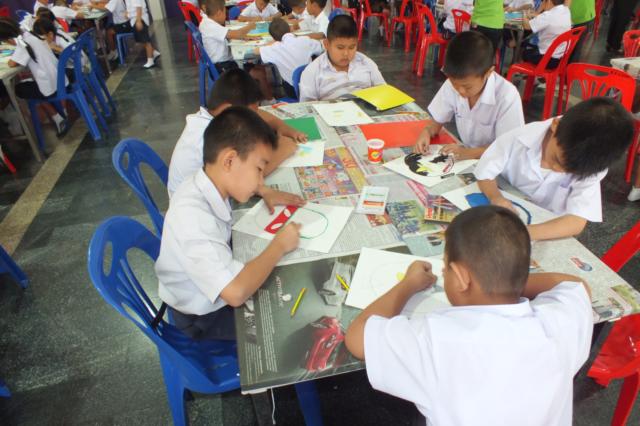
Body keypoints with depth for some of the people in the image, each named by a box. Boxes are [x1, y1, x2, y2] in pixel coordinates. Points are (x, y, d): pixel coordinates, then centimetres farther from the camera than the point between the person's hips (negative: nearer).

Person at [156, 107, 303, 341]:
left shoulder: (208, 184, -13)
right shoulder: (193, 215, -37)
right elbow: (236, 292, -46)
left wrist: (267, 193, -7)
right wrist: (280, 245, -31)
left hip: (215, 293, 7)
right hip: (203, 319, -7)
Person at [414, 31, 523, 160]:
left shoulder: (507, 96, -20)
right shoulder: (452, 84, -9)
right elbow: (437, 121, 3)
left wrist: (469, 153, -29)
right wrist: (426, 132, -18)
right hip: (465, 156, 3)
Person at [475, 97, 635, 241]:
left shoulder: (589, 166, -20)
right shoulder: (518, 138, -22)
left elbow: (577, 222, -25)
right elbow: (484, 174, -12)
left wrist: (525, 233, -42)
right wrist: (496, 198, -34)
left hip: (548, 228, 0)